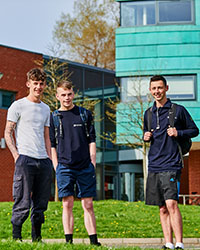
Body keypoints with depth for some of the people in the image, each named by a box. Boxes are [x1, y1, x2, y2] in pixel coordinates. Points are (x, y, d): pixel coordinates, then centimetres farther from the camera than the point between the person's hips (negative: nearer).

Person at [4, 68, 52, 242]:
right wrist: (16, 155, -11)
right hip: (25, 159, -5)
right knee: (23, 203, -8)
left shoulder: (46, 109, 19)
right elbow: (8, 133, 0)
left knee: (40, 204, 6)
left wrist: (49, 159, 13)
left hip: (43, 161, 6)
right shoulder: (18, 106, 2)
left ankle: (37, 238, 14)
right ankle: (16, 237, 1)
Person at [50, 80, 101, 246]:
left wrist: (93, 164, 2)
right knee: (67, 204, -2)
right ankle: (69, 241, 1)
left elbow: (92, 141, 9)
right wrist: (57, 167, 1)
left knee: (88, 205, 3)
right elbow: (51, 145, 9)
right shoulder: (53, 117, 8)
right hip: (65, 167, 0)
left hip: (85, 167, 1)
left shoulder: (85, 114, 9)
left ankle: (94, 240, 6)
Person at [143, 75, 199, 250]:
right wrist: (146, 137, 3)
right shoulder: (149, 114, 15)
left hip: (171, 165, -5)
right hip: (154, 166, 5)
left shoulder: (178, 110, 0)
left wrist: (178, 133, -12)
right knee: (163, 209, 7)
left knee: (171, 204, -16)